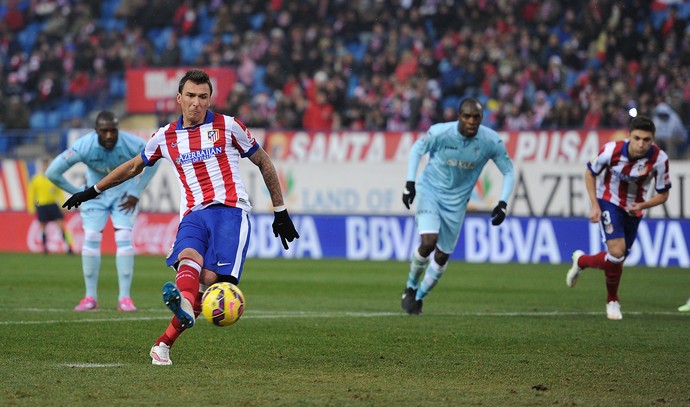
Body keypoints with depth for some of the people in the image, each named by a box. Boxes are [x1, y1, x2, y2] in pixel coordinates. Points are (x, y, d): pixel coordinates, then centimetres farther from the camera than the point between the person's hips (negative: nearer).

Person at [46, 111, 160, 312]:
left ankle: (125, 297, -8)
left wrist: (136, 192, -5)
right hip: (96, 195, 0)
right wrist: (78, 194, -12)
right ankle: (90, 297, 0)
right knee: (91, 240, -9)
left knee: (124, 239, -12)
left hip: (123, 195, 0)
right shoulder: (83, 146, -30)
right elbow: (53, 172, -22)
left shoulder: (131, 144, -27)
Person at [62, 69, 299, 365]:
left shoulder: (227, 127, 9)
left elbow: (264, 163, 18)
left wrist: (280, 211, 17)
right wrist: (93, 191, 38)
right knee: (188, 258, -32)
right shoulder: (166, 137, 16)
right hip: (193, 215, 2)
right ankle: (185, 307, -65)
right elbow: (133, 167, 33)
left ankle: (164, 342, -24)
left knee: (210, 277, -23)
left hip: (230, 210, -2)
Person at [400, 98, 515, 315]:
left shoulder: (492, 142, -16)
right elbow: (417, 149, -2)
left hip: (456, 202, 3)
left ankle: (418, 297, 29)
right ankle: (410, 287, 4)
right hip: (430, 191, -3)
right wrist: (410, 183, -9)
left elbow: (508, 172, -2)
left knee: (442, 256, 6)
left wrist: (503, 203, -13)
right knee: (428, 242, -22)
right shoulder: (439, 132, -21)